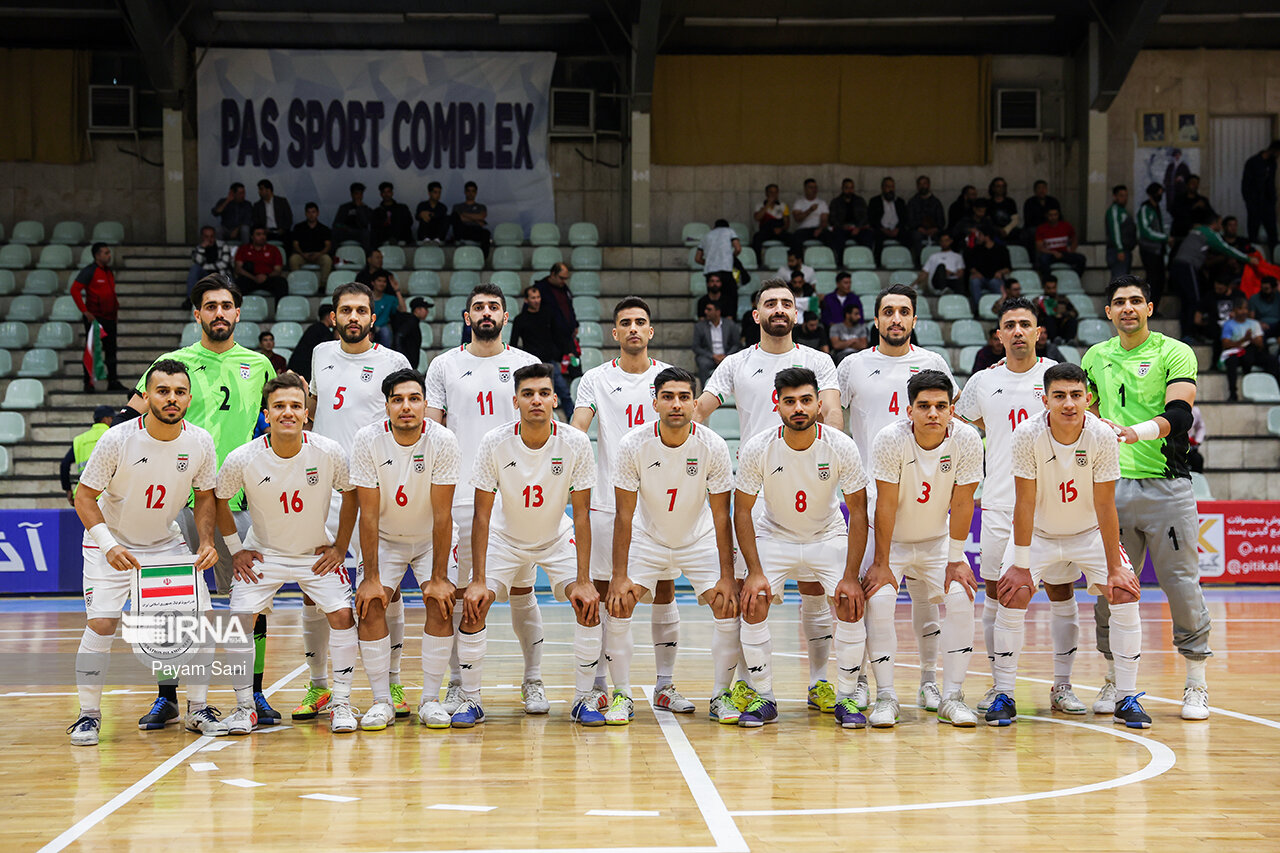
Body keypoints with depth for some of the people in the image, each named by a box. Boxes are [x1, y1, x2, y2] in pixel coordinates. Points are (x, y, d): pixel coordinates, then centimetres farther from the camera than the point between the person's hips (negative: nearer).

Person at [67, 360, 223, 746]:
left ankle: (198, 709, 9)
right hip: (112, 544, -3)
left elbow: (205, 494, 4)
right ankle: (88, 714, 0)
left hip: (167, 543, 3)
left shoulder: (200, 442, -13)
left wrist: (205, 542, -11)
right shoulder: (117, 440, -23)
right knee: (101, 623, -17)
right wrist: (110, 546, -28)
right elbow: (84, 496, -15)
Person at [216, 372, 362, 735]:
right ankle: (245, 707, 2)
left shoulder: (329, 452, -20)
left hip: (317, 552, 0)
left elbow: (350, 495, -1)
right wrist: (236, 550, 0)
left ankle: (341, 703, 1)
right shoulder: (242, 459, -21)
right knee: (240, 619, -13)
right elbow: (220, 500, -1)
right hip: (263, 552, 0)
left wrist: (340, 547, -2)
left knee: (341, 614, -13)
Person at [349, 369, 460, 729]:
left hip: (431, 537, 0)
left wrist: (438, 578, -22)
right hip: (384, 537, 1)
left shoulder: (443, 442, -23)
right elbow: (369, 514, -18)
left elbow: (442, 515, -21)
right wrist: (371, 578, -20)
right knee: (371, 604, -16)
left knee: (442, 602, -18)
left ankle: (431, 699, -6)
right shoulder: (367, 441, -21)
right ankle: (382, 700, -6)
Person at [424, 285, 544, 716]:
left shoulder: (527, 364, 7)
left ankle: (533, 681, 15)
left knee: (522, 592, 3)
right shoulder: (445, 365, 8)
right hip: (458, 495, 0)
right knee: (456, 592, 2)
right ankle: (457, 684, 13)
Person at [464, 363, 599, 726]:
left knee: (588, 604, -18)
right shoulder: (495, 443, -24)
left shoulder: (576, 443, -23)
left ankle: (585, 697, -2)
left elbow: (581, 515, -18)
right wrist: (479, 581, -24)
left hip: (557, 538, 0)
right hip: (505, 537, 0)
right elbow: (482, 515, -19)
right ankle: (470, 699, 0)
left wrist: (583, 581, -23)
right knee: (473, 606, -17)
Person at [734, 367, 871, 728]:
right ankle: (763, 696, -3)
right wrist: (754, 571, -20)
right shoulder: (756, 449, -22)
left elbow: (858, 512, -15)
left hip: (828, 536, 0)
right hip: (773, 536, 0)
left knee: (850, 604, -18)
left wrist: (850, 576, -21)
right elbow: (743, 511, -12)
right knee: (753, 602, -19)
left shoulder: (841, 447, -22)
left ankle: (845, 697, -2)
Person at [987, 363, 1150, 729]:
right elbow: (1024, 503, -19)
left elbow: (1105, 506, -18)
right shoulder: (1027, 435, -24)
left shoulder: (1102, 437, -23)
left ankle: (1126, 697, -3)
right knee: (1013, 595, -16)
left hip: (1091, 533, 1)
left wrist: (1115, 569, -17)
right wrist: (1020, 566, -19)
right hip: (1039, 532, -1)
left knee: (1125, 593, -14)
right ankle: (1003, 695, -3)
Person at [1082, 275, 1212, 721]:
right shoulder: (1095, 357, 12)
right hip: (1111, 486, 4)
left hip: (1166, 486, -3)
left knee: (1182, 585, -1)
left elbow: (1181, 413, -16)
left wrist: (1136, 432, -32)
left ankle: (1196, 685, 10)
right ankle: (1115, 680, 16)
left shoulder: (1175, 353, -2)